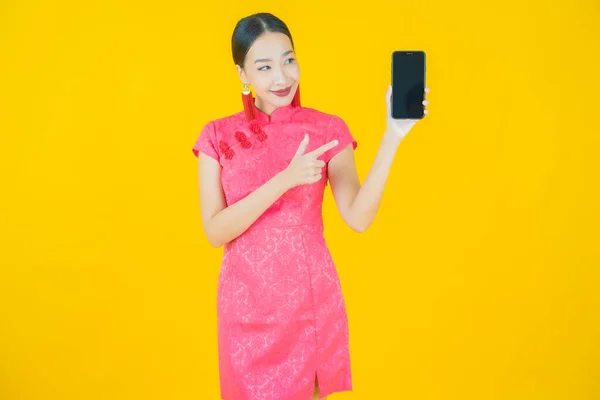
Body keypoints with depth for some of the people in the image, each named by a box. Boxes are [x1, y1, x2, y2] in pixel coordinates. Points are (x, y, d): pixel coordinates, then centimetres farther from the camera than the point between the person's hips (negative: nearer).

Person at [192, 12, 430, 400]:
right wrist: (285, 180, -22)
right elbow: (215, 231, -11)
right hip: (246, 300, 0)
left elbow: (359, 218, -13)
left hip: (311, 296, 0)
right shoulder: (218, 135, -2)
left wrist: (393, 136, -23)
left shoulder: (328, 129, -3)